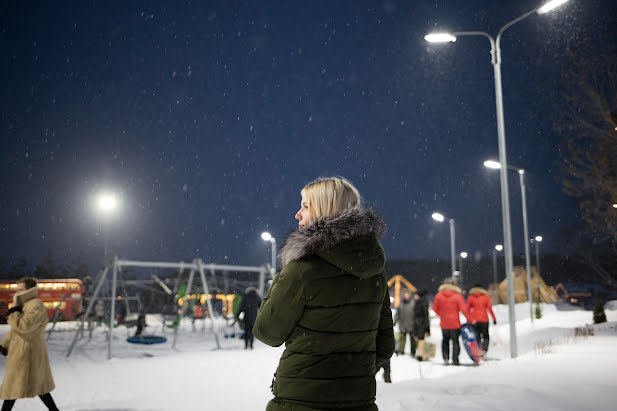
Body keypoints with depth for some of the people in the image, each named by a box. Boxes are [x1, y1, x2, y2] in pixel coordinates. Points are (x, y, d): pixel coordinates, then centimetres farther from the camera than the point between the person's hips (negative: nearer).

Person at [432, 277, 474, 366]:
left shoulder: (439, 295, -4)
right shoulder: (458, 296, -10)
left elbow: (435, 308, 4)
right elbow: (464, 309, -13)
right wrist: (470, 320, -3)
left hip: (444, 324, 2)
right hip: (455, 323, -2)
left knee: (445, 341, 18)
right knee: (455, 342, 8)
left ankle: (445, 358, 7)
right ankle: (455, 360, 5)